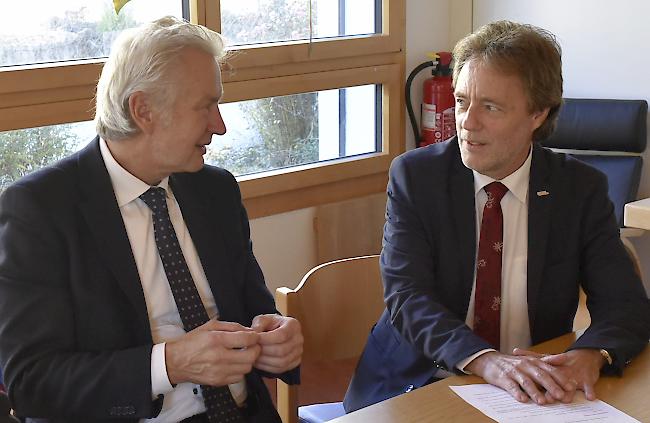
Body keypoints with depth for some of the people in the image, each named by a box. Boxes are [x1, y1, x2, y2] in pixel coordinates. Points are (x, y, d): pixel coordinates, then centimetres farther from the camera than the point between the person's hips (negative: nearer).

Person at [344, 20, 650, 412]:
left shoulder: (581, 189, -1)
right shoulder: (414, 174, -5)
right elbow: (406, 295, -14)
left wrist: (591, 354, -28)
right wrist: (485, 360, -32)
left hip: (536, 393, 1)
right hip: (418, 386, 0)